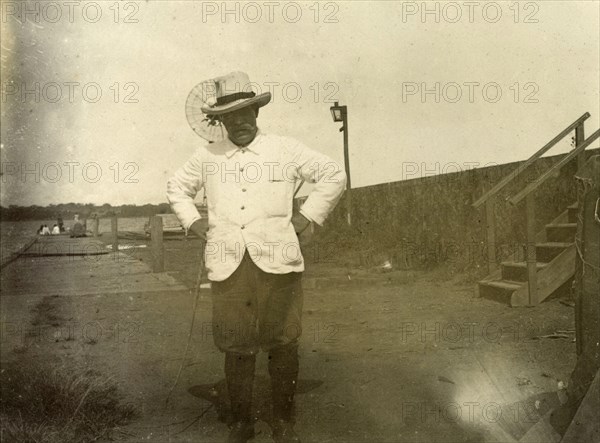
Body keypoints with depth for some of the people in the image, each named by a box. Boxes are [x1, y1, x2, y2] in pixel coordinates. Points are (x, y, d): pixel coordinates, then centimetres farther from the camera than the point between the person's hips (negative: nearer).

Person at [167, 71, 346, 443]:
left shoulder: (286, 150, 7)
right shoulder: (207, 157, 13)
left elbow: (335, 176, 12)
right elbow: (177, 187, 29)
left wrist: (304, 220, 5)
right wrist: (196, 224, 14)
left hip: (277, 263, -1)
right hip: (228, 266, 2)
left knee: (282, 345, 2)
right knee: (235, 346, 3)